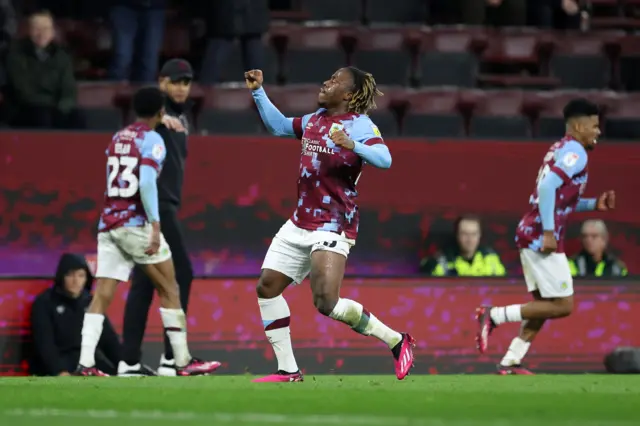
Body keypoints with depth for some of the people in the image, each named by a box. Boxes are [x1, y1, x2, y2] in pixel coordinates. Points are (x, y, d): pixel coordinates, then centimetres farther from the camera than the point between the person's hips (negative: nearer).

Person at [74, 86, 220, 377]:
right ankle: (183, 362, 5)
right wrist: (155, 226, -20)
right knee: (169, 290, 5)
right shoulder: (152, 140, -5)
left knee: (102, 296, -1)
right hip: (136, 223, -6)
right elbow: (147, 183, -17)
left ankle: (85, 362, -14)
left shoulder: (117, 138, 15)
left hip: (108, 223, 6)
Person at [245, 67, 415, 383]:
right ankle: (287, 369, 10)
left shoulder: (359, 125, -11)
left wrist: (352, 146, -42)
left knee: (327, 302, -20)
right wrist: (258, 92, 21)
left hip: (332, 226, -9)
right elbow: (278, 125, 29)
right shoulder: (314, 120, 13)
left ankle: (396, 341, -4)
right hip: (300, 223, 9)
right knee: (267, 286, 4)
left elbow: (384, 159, -26)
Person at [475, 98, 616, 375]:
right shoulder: (575, 152, -10)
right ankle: (494, 316, -8)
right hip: (541, 237, -10)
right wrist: (548, 232, -24)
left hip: (530, 235, 10)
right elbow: (548, 186, -23)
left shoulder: (561, 150, 19)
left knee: (543, 304, 16)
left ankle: (510, 363, 13)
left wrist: (594, 205, 17)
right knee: (563, 306, -6)